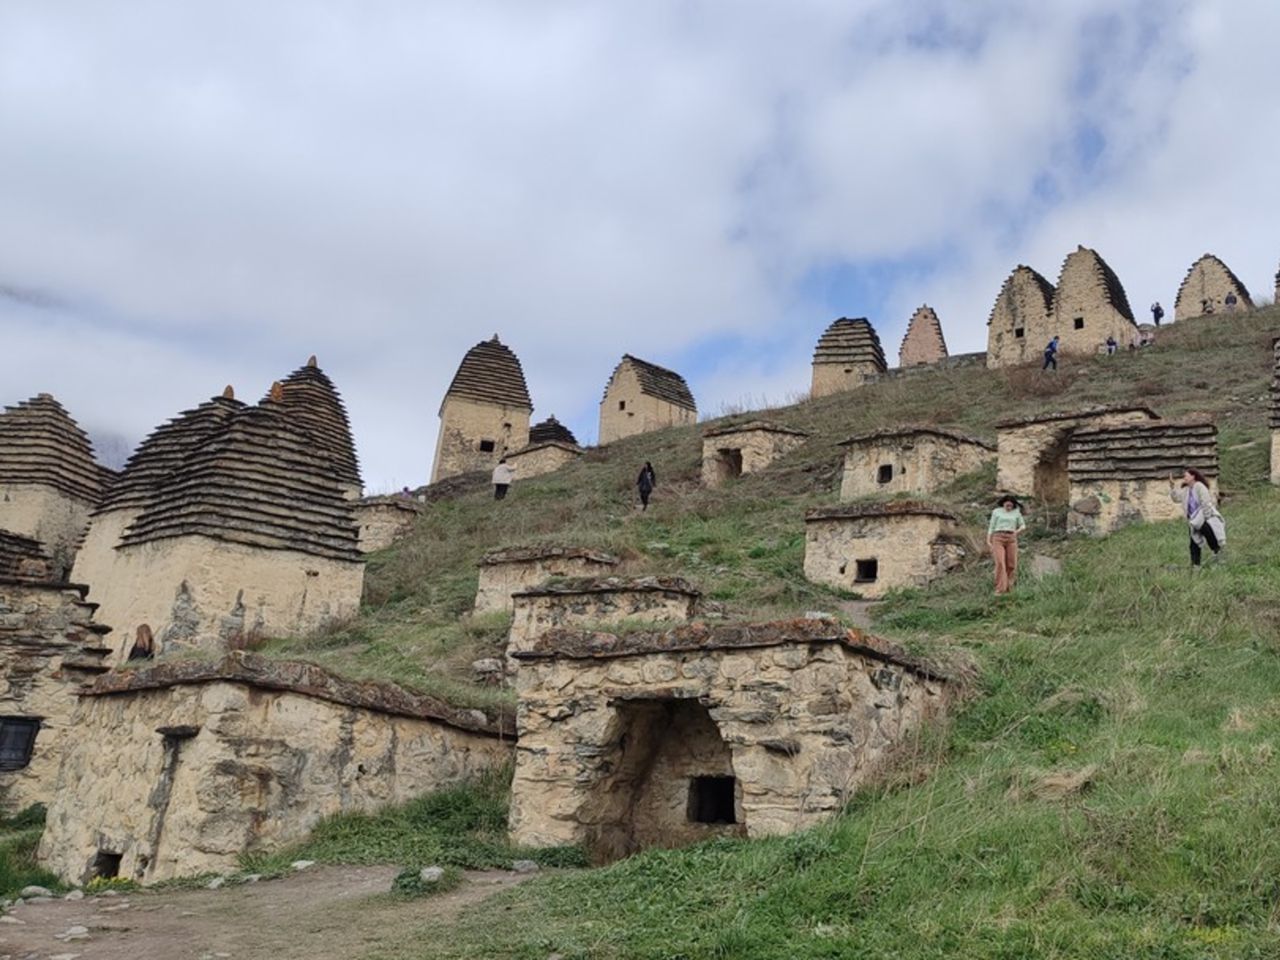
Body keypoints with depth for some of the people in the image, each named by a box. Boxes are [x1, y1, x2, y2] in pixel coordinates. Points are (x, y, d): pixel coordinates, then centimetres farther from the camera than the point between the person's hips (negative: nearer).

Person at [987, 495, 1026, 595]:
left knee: (1011, 565, -3)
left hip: (1011, 540, 2)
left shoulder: (1016, 512, 11)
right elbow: (991, 526, 6)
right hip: (998, 539, -2)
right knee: (1000, 563, -16)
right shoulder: (996, 512, 7)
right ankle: (1000, 589, -19)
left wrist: (1017, 531, -5)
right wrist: (988, 540, -4)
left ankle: (1007, 587, 14)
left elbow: (1023, 526, 17)